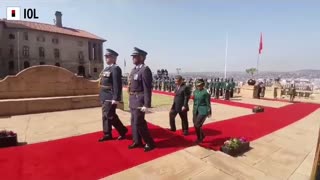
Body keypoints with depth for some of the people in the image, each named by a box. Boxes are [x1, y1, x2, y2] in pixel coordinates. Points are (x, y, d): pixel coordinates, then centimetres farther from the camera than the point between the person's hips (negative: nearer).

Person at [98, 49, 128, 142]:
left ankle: (123, 130, 15)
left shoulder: (115, 69, -15)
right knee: (105, 115, 13)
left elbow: (117, 85, -21)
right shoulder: (106, 68, 15)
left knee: (110, 115, -4)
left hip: (110, 97, -9)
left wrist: (116, 98, -24)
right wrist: (102, 96, 18)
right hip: (105, 96, 10)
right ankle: (107, 134, 25)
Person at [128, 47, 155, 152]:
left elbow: (147, 89, -19)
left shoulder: (145, 70, -16)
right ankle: (137, 141, 31)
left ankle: (150, 143, 16)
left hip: (139, 100, -9)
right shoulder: (134, 69, 11)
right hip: (133, 100, 9)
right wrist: (131, 100, 17)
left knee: (139, 123, -2)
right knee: (134, 122, 15)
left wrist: (146, 105, -21)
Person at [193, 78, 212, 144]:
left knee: (197, 125, -8)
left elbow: (208, 103, -11)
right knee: (196, 125, 13)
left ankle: (199, 139, 17)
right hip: (196, 110, 7)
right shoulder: (195, 91, 5)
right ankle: (202, 136, 38)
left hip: (203, 111, -7)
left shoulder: (205, 92, -14)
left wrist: (209, 112, -8)